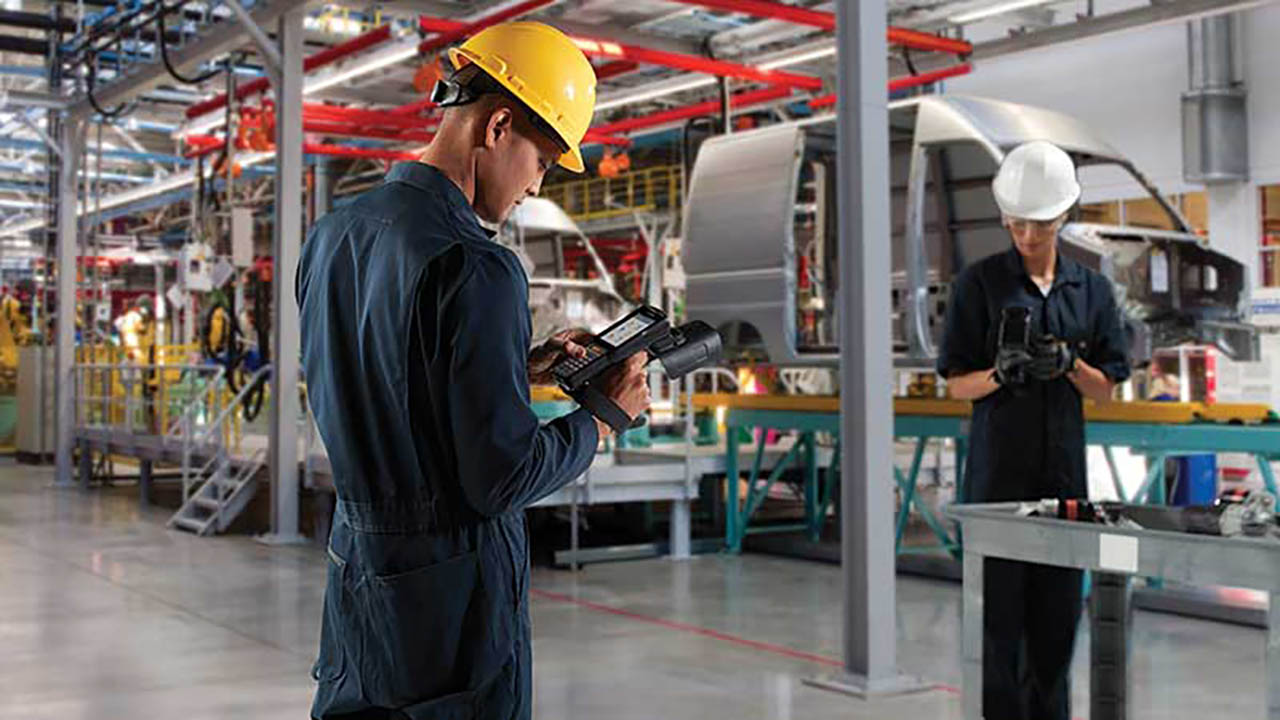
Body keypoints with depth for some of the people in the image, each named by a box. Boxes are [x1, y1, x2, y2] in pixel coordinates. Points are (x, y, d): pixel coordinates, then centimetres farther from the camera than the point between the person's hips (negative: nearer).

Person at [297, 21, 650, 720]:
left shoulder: (332, 234, 5)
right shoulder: (476, 269, -21)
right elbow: (503, 476, -21)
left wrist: (521, 368, 15)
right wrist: (604, 415, -5)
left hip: (354, 560, 8)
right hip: (453, 584, -8)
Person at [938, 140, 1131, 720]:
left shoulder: (1091, 288, 8)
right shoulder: (979, 283, -1)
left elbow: (1105, 389, 9)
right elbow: (956, 385, -1)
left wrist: (1068, 363, -11)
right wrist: (1000, 373, -21)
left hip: (1064, 467, 3)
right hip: (997, 465, -3)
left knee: (1059, 608, 9)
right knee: (1000, 611, -1)